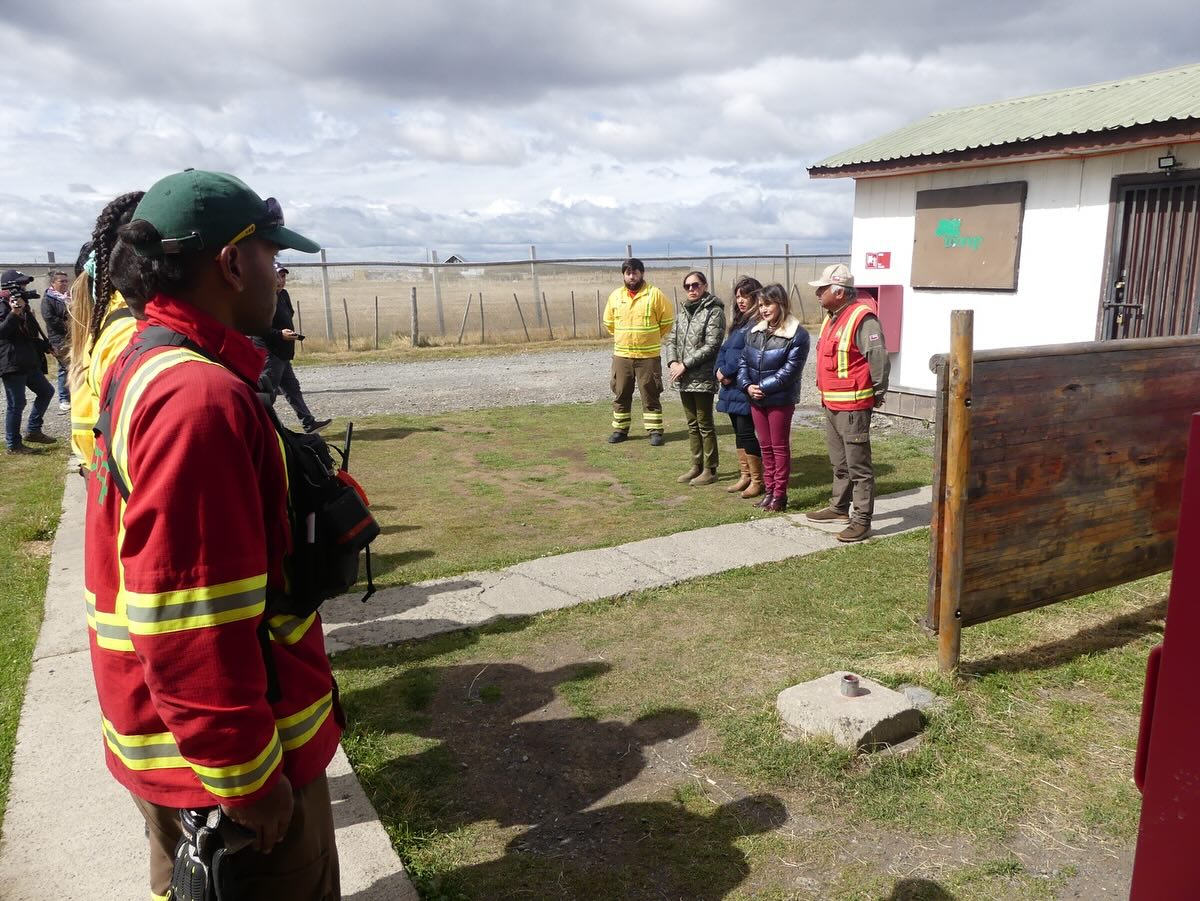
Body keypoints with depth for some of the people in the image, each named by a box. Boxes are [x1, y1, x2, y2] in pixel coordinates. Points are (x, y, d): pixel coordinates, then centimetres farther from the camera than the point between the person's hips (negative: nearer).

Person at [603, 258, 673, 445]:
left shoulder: (654, 294, -6)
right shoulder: (615, 295, 5)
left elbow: (667, 320, 0)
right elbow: (608, 322, 19)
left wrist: (652, 338, 6)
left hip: (648, 355, -3)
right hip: (621, 355, 4)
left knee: (650, 394, 2)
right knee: (621, 394, 10)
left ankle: (655, 431, 10)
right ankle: (620, 429, 22)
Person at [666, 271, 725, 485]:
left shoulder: (714, 311, -9)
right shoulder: (684, 311, 13)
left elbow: (711, 346, -16)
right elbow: (672, 339, 14)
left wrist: (684, 365, -17)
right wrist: (672, 362, -5)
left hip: (703, 377, -7)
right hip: (684, 378, 7)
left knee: (705, 424, 0)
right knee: (692, 424, 14)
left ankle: (710, 470, 10)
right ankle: (696, 466, 24)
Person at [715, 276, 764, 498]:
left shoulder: (758, 322, -12)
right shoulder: (739, 321, 18)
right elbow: (725, 348, 15)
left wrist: (727, 371, -14)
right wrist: (719, 370, -2)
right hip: (731, 387, 9)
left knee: (746, 432, -6)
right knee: (739, 431, 14)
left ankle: (757, 480, 5)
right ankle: (745, 476, 24)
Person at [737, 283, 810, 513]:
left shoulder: (797, 335, -12)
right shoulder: (754, 330, 9)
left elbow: (789, 371, -17)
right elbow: (744, 361, 9)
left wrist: (762, 387, -18)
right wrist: (747, 385, -8)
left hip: (780, 400, -6)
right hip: (756, 399, 6)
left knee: (780, 447, 4)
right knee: (765, 446, 13)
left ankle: (780, 494, 12)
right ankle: (769, 491, 23)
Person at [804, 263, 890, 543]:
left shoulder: (862, 318, -18)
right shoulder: (831, 318, 14)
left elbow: (879, 357, -21)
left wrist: (878, 394, -13)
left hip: (853, 406, -10)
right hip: (831, 405, 10)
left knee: (858, 466, -3)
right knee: (839, 463, 21)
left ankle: (861, 520, 3)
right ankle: (839, 508, 34)